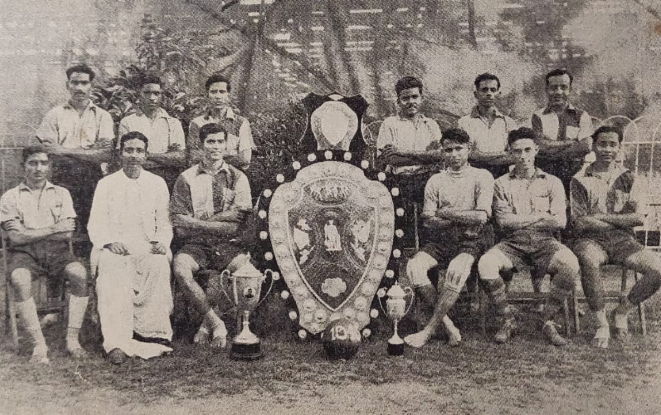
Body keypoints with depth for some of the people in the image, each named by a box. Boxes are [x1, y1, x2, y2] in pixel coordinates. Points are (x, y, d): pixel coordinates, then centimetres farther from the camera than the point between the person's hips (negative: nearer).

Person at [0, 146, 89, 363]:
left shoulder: (61, 194, 16)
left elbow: (67, 233, 3)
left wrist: (30, 233, -2)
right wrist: (52, 229, -7)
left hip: (57, 251, 1)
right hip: (25, 253, -1)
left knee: (79, 272, -30)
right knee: (19, 279, -35)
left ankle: (72, 339, -24)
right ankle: (39, 344, -27)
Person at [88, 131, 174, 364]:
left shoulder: (157, 184, 18)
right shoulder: (106, 184, 15)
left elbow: (164, 223, 17)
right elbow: (96, 224, 7)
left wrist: (162, 241, -5)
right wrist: (111, 241, -13)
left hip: (147, 247, 1)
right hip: (114, 248, -1)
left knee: (160, 265, -34)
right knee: (112, 273, -34)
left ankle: (152, 333, -30)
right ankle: (116, 344, -42)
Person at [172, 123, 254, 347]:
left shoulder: (237, 177, 10)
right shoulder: (187, 178, 8)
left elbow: (238, 216, -3)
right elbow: (180, 221, -2)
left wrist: (199, 221, -9)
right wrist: (220, 226, -13)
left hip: (230, 245, 0)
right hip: (197, 244, 0)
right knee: (180, 267, -31)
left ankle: (208, 323, -11)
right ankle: (216, 323, -16)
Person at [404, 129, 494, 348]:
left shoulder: (482, 177, 4)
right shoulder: (435, 181, 13)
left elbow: (481, 216, -10)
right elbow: (428, 220, 5)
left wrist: (445, 213, -4)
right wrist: (463, 219, -7)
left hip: (472, 241, -3)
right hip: (441, 240, 3)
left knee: (456, 269, -35)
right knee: (414, 267, -25)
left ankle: (430, 330, -23)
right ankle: (448, 326, -20)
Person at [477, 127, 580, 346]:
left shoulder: (552, 182, 13)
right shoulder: (502, 184, 12)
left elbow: (559, 222, -1)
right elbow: (504, 221, -2)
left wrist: (520, 220, -5)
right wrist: (541, 217, -4)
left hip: (545, 243, 0)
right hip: (513, 244, 0)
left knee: (570, 264, -32)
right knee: (485, 264, -29)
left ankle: (548, 321, -12)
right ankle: (507, 320, -9)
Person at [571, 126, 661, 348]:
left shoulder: (629, 179, 12)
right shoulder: (580, 180, 6)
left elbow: (638, 218, -1)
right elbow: (580, 223, -3)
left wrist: (601, 217, -6)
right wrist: (620, 221, -4)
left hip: (622, 240, 3)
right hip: (591, 240, -2)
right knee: (588, 261, -39)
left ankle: (621, 311, 2)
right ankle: (601, 324, -21)